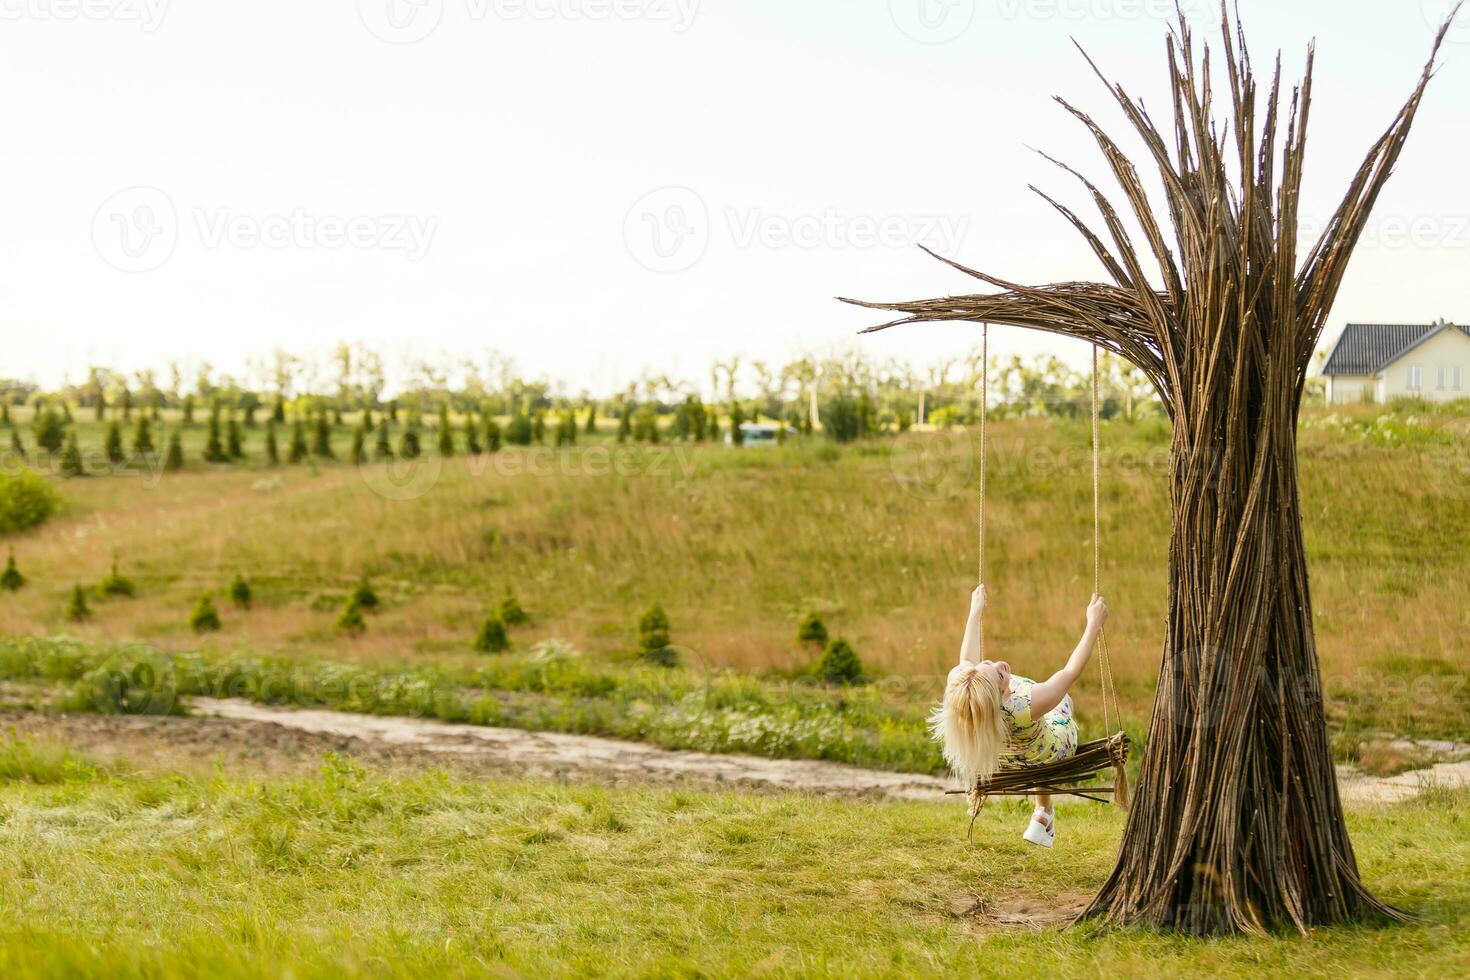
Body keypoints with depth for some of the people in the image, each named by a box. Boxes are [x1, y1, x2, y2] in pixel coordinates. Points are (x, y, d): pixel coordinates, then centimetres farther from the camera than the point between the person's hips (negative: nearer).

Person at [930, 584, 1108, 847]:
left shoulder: (957, 681, -37)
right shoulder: (1028, 706, -49)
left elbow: (966, 659, -11)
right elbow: (1072, 671, -34)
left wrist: (976, 611, 1)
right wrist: (1094, 623, -25)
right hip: (1047, 754, -4)